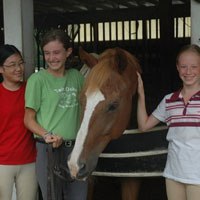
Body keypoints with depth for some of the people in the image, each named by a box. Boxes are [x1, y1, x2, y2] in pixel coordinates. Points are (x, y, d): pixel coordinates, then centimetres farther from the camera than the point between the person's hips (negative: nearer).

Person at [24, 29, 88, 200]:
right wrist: (47, 135, -22)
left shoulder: (76, 76, 8)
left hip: (76, 149, 4)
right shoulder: (37, 79, -6)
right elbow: (28, 119, -4)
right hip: (49, 150, -4)